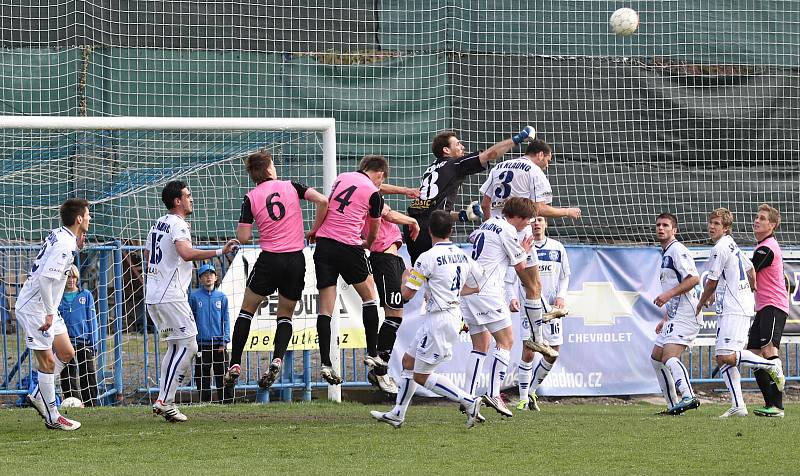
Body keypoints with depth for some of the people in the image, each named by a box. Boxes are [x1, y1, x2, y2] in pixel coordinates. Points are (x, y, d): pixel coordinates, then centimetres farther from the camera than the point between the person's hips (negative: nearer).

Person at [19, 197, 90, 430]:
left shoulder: (58, 235, 7)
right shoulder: (64, 245, -22)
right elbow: (45, 278, -28)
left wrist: (77, 246, 8)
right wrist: (50, 313, -24)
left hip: (46, 309, 10)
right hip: (34, 309, -10)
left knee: (66, 353, 13)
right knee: (47, 361, -4)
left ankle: (37, 395, 22)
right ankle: (52, 417, 2)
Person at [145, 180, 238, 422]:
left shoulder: (158, 224, 16)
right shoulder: (177, 224, -12)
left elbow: (147, 256, 26)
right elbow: (186, 253, -30)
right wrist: (220, 252, -31)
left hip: (152, 295, 10)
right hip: (171, 296, -10)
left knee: (176, 346, 17)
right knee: (188, 346, -7)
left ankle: (164, 398, 13)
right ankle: (164, 401, -12)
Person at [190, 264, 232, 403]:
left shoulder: (221, 297, 7)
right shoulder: (195, 297, 2)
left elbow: (225, 320, 8)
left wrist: (224, 341, -2)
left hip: (218, 344, 1)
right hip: (202, 343, -1)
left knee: (223, 375, 1)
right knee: (202, 377, 1)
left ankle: (227, 402, 4)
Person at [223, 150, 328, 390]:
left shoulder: (251, 198, -1)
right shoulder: (291, 186, 3)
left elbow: (243, 238, -6)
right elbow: (322, 201, -8)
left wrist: (242, 230, 18)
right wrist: (315, 229, 5)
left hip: (269, 260, -2)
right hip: (296, 259, 2)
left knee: (247, 309, 13)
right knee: (285, 314, 14)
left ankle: (235, 365, 4)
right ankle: (277, 359, -10)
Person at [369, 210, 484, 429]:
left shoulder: (428, 257, -16)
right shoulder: (463, 256, 6)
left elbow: (407, 294, -13)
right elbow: (476, 286, 19)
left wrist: (405, 277, 10)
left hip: (438, 319, -9)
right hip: (454, 315, 9)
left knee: (421, 376, -1)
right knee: (409, 361, 20)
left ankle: (469, 401, -11)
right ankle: (397, 414, 25)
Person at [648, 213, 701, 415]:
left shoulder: (677, 250, -8)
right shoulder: (666, 253, 23)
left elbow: (693, 278, -20)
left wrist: (668, 294, -23)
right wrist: (665, 319, 28)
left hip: (685, 314, -11)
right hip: (674, 316, 11)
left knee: (669, 357, -25)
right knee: (656, 358, 14)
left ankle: (688, 397, -41)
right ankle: (673, 405, 17)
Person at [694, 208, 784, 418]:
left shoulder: (720, 249, -12)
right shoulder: (732, 246, 17)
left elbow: (711, 284, -6)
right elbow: (750, 269, 31)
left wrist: (700, 306, 9)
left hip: (734, 311, -10)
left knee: (727, 357, -19)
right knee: (722, 359, 4)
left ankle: (771, 365, -6)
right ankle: (738, 406, 0)